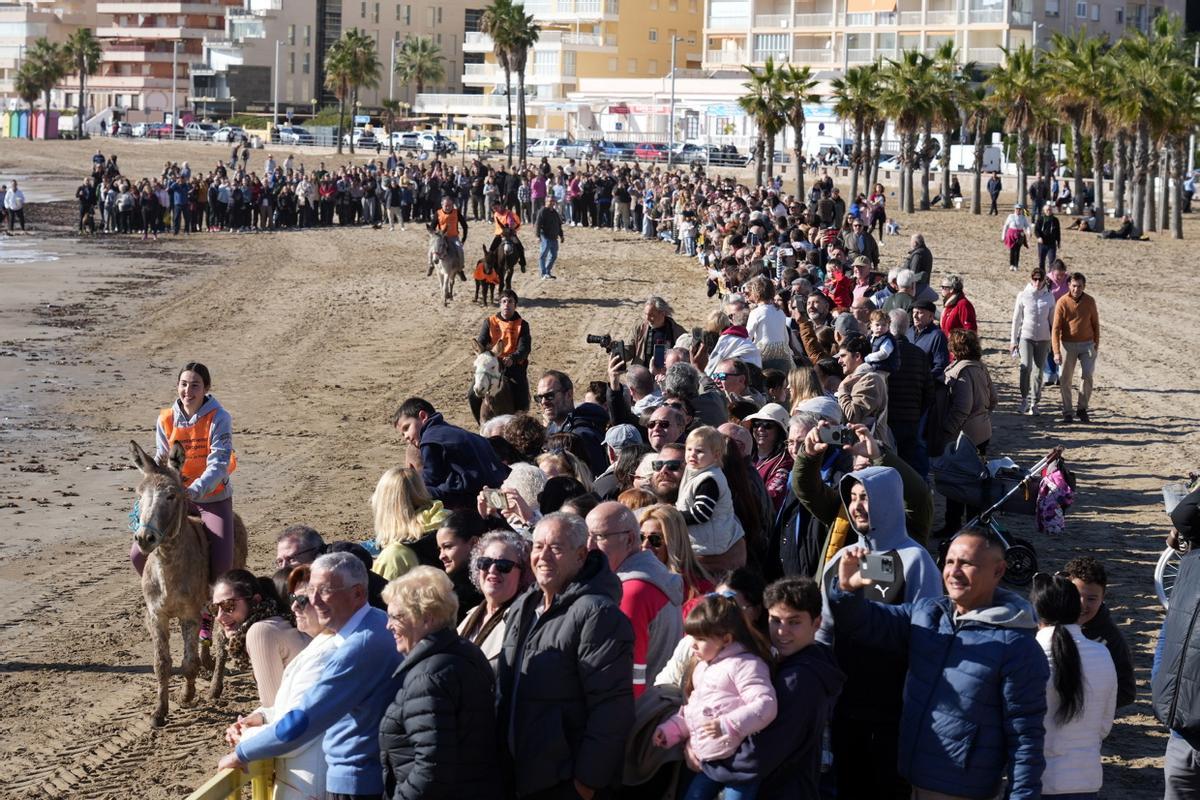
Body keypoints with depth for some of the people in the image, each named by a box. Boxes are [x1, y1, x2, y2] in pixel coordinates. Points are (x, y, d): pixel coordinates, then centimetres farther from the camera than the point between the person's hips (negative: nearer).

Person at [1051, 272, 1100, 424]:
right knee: (1065, 380, 3)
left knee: (1087, 376, -8)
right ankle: (1067, 412, 15)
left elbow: (1095, 323, 10)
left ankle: (1082, 409, 8)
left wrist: (1096, 344, 10)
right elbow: (1056, 328, -10)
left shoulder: (1090, 301, -2)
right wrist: (1056, 351, -15)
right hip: (1068, 344, -1)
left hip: (1087, 344, 1)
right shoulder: (1062, 302, -9)